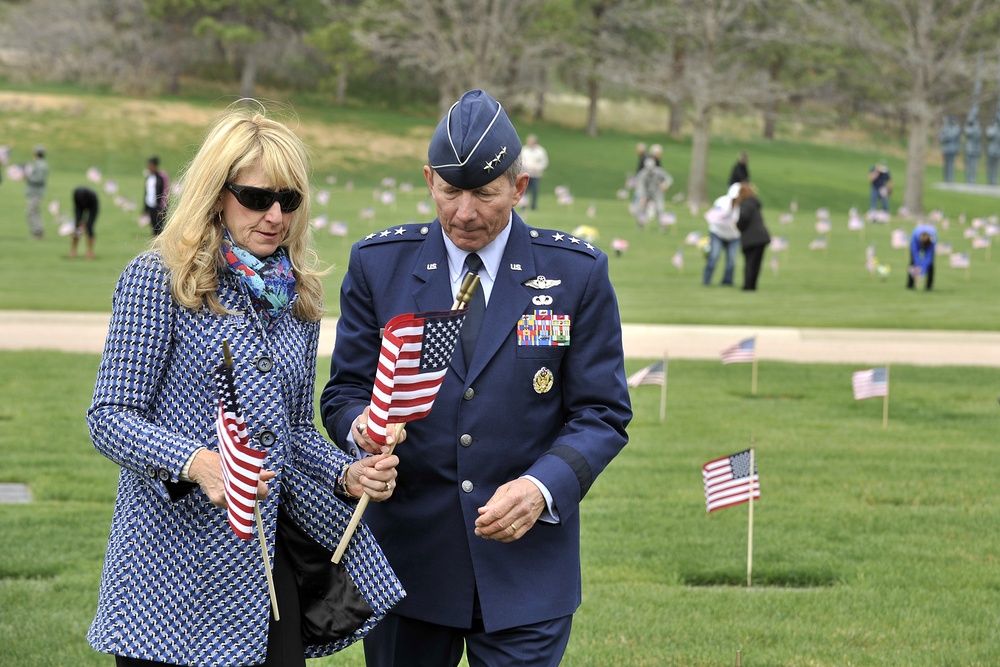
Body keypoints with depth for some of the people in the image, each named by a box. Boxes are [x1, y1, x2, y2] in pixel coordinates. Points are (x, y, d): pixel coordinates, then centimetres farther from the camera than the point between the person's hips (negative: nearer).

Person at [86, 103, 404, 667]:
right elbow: (111, 418, -10)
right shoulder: (158, 279, -5)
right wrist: (196, 463, -27)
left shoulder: (297, 297, 12)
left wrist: (347, 474, -1)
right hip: (176, 559, -5)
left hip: (267, 557, 5)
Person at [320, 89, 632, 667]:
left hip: (524, 565, -1)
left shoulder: (577, 273, -1)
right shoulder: (378, 264, 2)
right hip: (408, 552, 1)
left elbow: (603, 414, -1)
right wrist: (361, 423, -20)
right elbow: (344, 391, 5)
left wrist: (542, 488, -19)